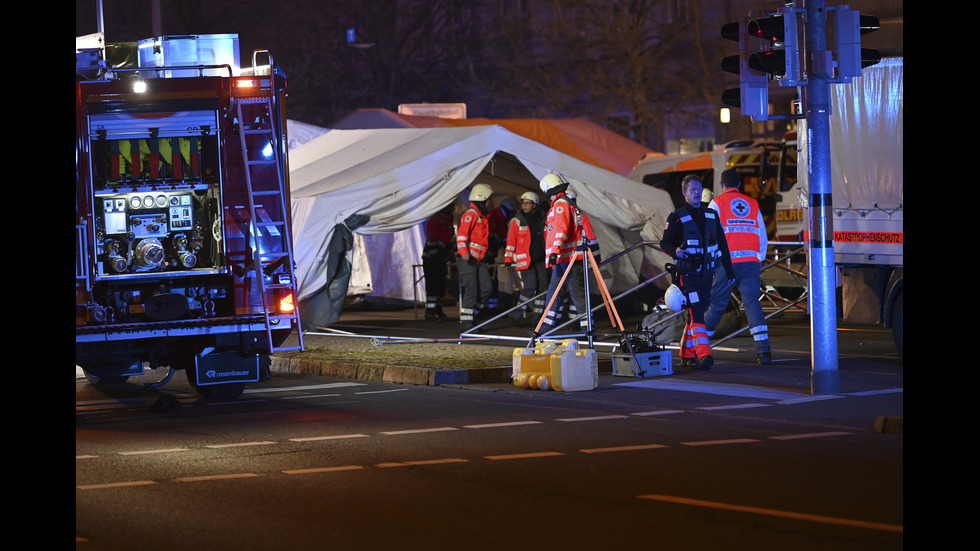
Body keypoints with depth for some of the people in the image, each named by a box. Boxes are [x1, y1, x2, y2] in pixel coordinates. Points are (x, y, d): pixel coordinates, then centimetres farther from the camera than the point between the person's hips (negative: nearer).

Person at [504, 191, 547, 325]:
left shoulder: (540, 220, 12)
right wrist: (508, 260, -6)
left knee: (542, 286, 1)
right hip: (524, 260, -5)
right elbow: (510, 241, -2)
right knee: (530, 286, -16)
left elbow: (546, 239, 20)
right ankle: (517, 314, -5)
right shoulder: (517, 221, -2)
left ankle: (537, 316, 12)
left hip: (540, 259, 5)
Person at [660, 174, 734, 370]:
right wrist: (675, 251, -25)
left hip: (706, 273, 5)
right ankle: (703, 354, -24)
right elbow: (665, 242, -2)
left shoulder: (711, 215, 12)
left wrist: (729, 270, 14)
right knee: (696, 313, -16)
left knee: (697, 313, 9)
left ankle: (687, 354, 20)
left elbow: (722, 244, 16)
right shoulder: (677, 217, -2)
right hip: (687, 274, -5)